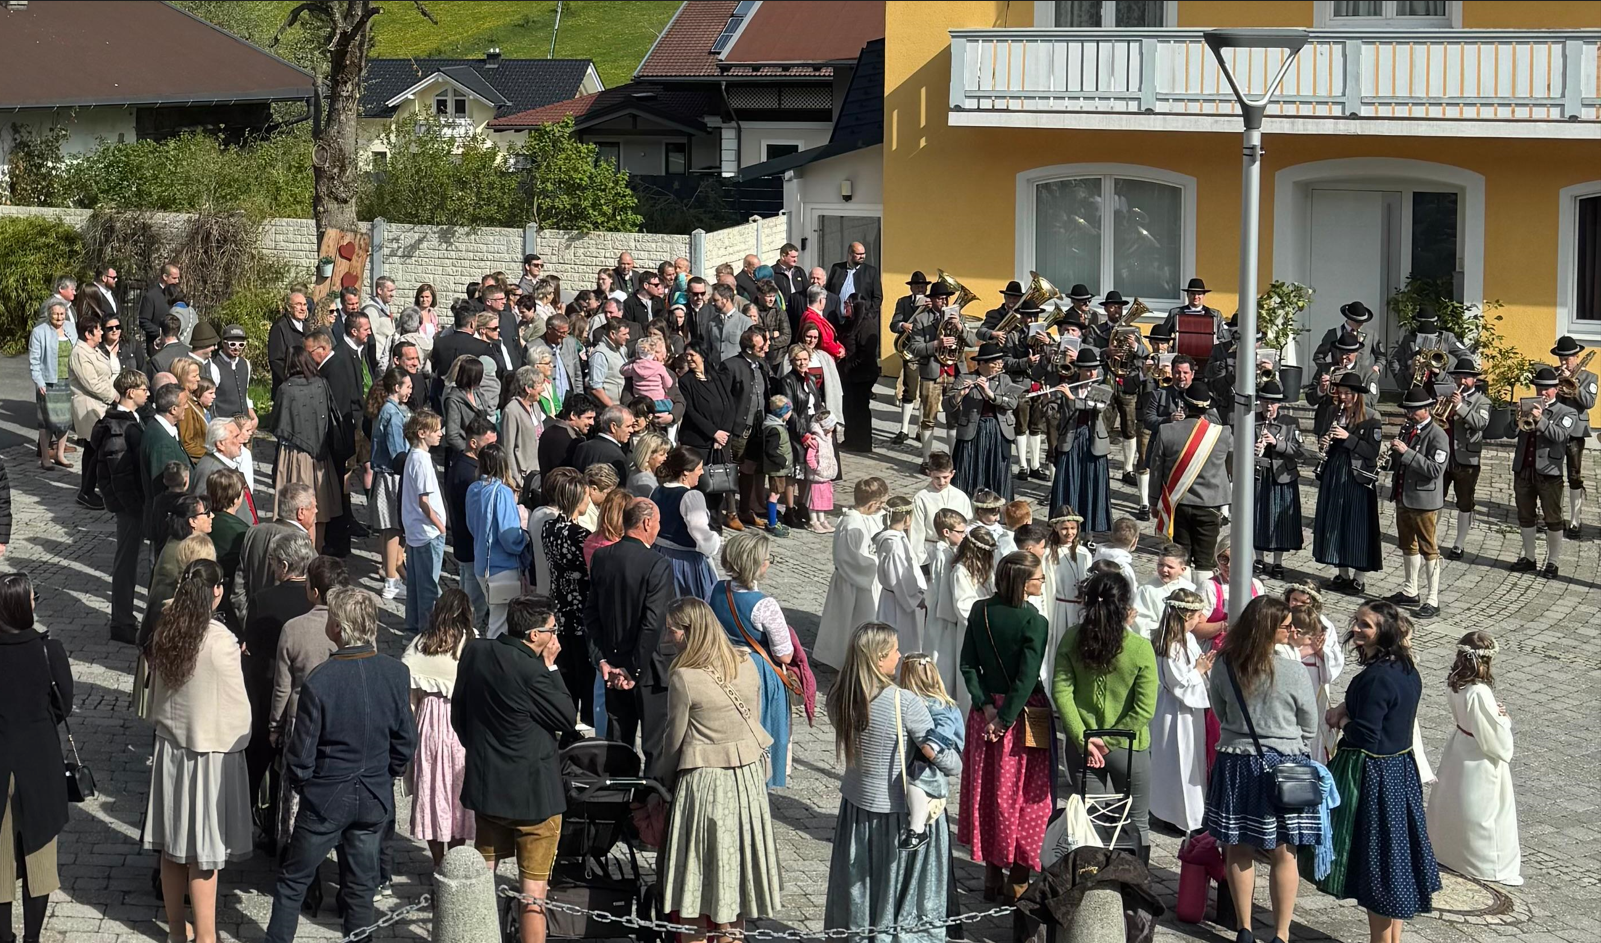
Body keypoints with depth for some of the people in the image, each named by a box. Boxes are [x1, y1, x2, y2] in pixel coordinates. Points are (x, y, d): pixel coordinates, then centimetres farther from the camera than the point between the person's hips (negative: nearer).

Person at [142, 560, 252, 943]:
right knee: (203, 853, 2)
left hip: (170, 747, 6)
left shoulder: (164, 633, -4)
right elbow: (237, 704, -13)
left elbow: (156, 689, 9)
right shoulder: (220, 640, -21)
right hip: (210, 753, -6)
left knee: (172, 846, 15)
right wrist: (240, 738, 5)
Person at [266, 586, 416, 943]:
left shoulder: (320, 680, -22)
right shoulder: (396, 674, -10)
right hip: (375, 798, 4)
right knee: (362, 886, 15)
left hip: (326, 796, -3)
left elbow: (302, 749, -14)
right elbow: (406, 740, -1)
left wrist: (296, 780, 6)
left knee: (293, 882, 13)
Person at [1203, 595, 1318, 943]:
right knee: (1283, 854, 6)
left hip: (1236, 762, 3)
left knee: (1239, 849, 12)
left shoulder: (1222, 666, -6)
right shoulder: (1292, 672, -16)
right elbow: (1308, 726, -3)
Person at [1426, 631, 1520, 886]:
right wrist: (1504, 719, -7)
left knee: (1453, 802, 23)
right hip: (1480, 759, -8)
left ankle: (1445, 847, 41)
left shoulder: (1457, 685, -8)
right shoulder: (1480, 693, -32)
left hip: (1459, 749, 8)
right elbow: (1495, 735, -26)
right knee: (1481, 810, 6)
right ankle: (1492, 865, 19)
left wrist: (1495, 714, 3)